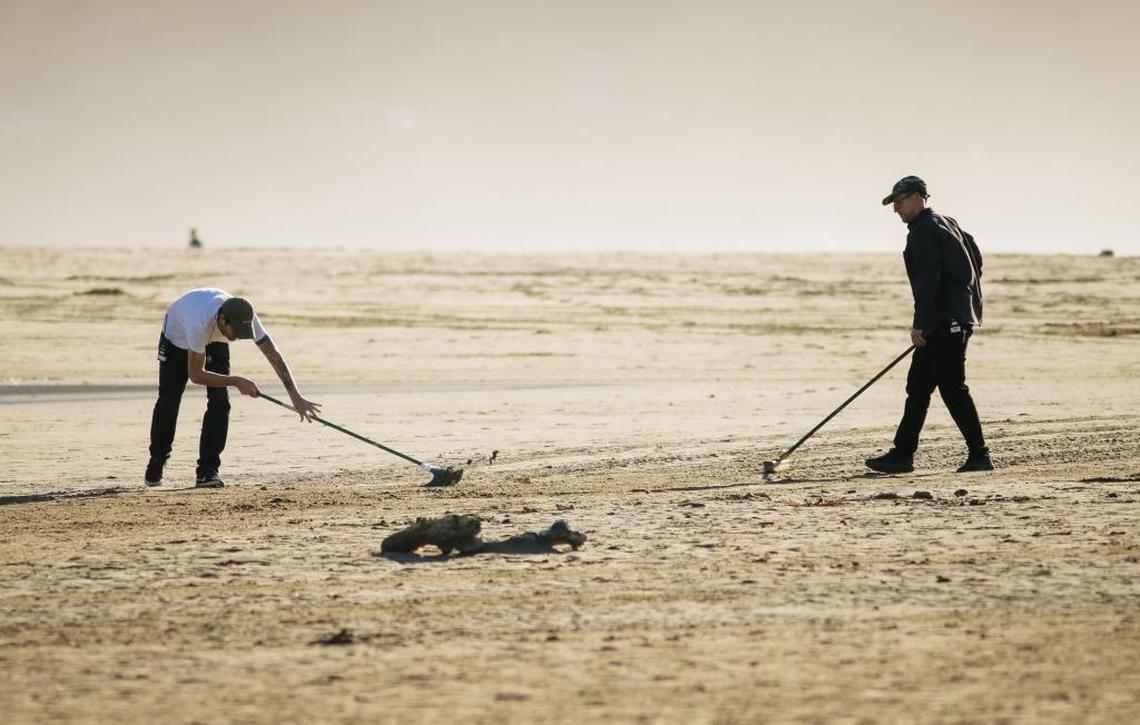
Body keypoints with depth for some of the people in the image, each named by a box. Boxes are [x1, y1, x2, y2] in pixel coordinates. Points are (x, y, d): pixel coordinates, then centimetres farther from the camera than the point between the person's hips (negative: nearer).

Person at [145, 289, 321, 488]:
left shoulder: (245, 319, -35)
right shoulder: (201, 323, -47)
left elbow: (273, 354, -33)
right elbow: (195, 374, -38)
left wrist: (295, 396, -41)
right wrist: (237, 382, -41)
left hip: (214, 342, 3)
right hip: (177, 335, -3)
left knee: (220, 402, -12)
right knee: (168, 402, 4)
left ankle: (207, 471, -6)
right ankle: (156, 462, 28)